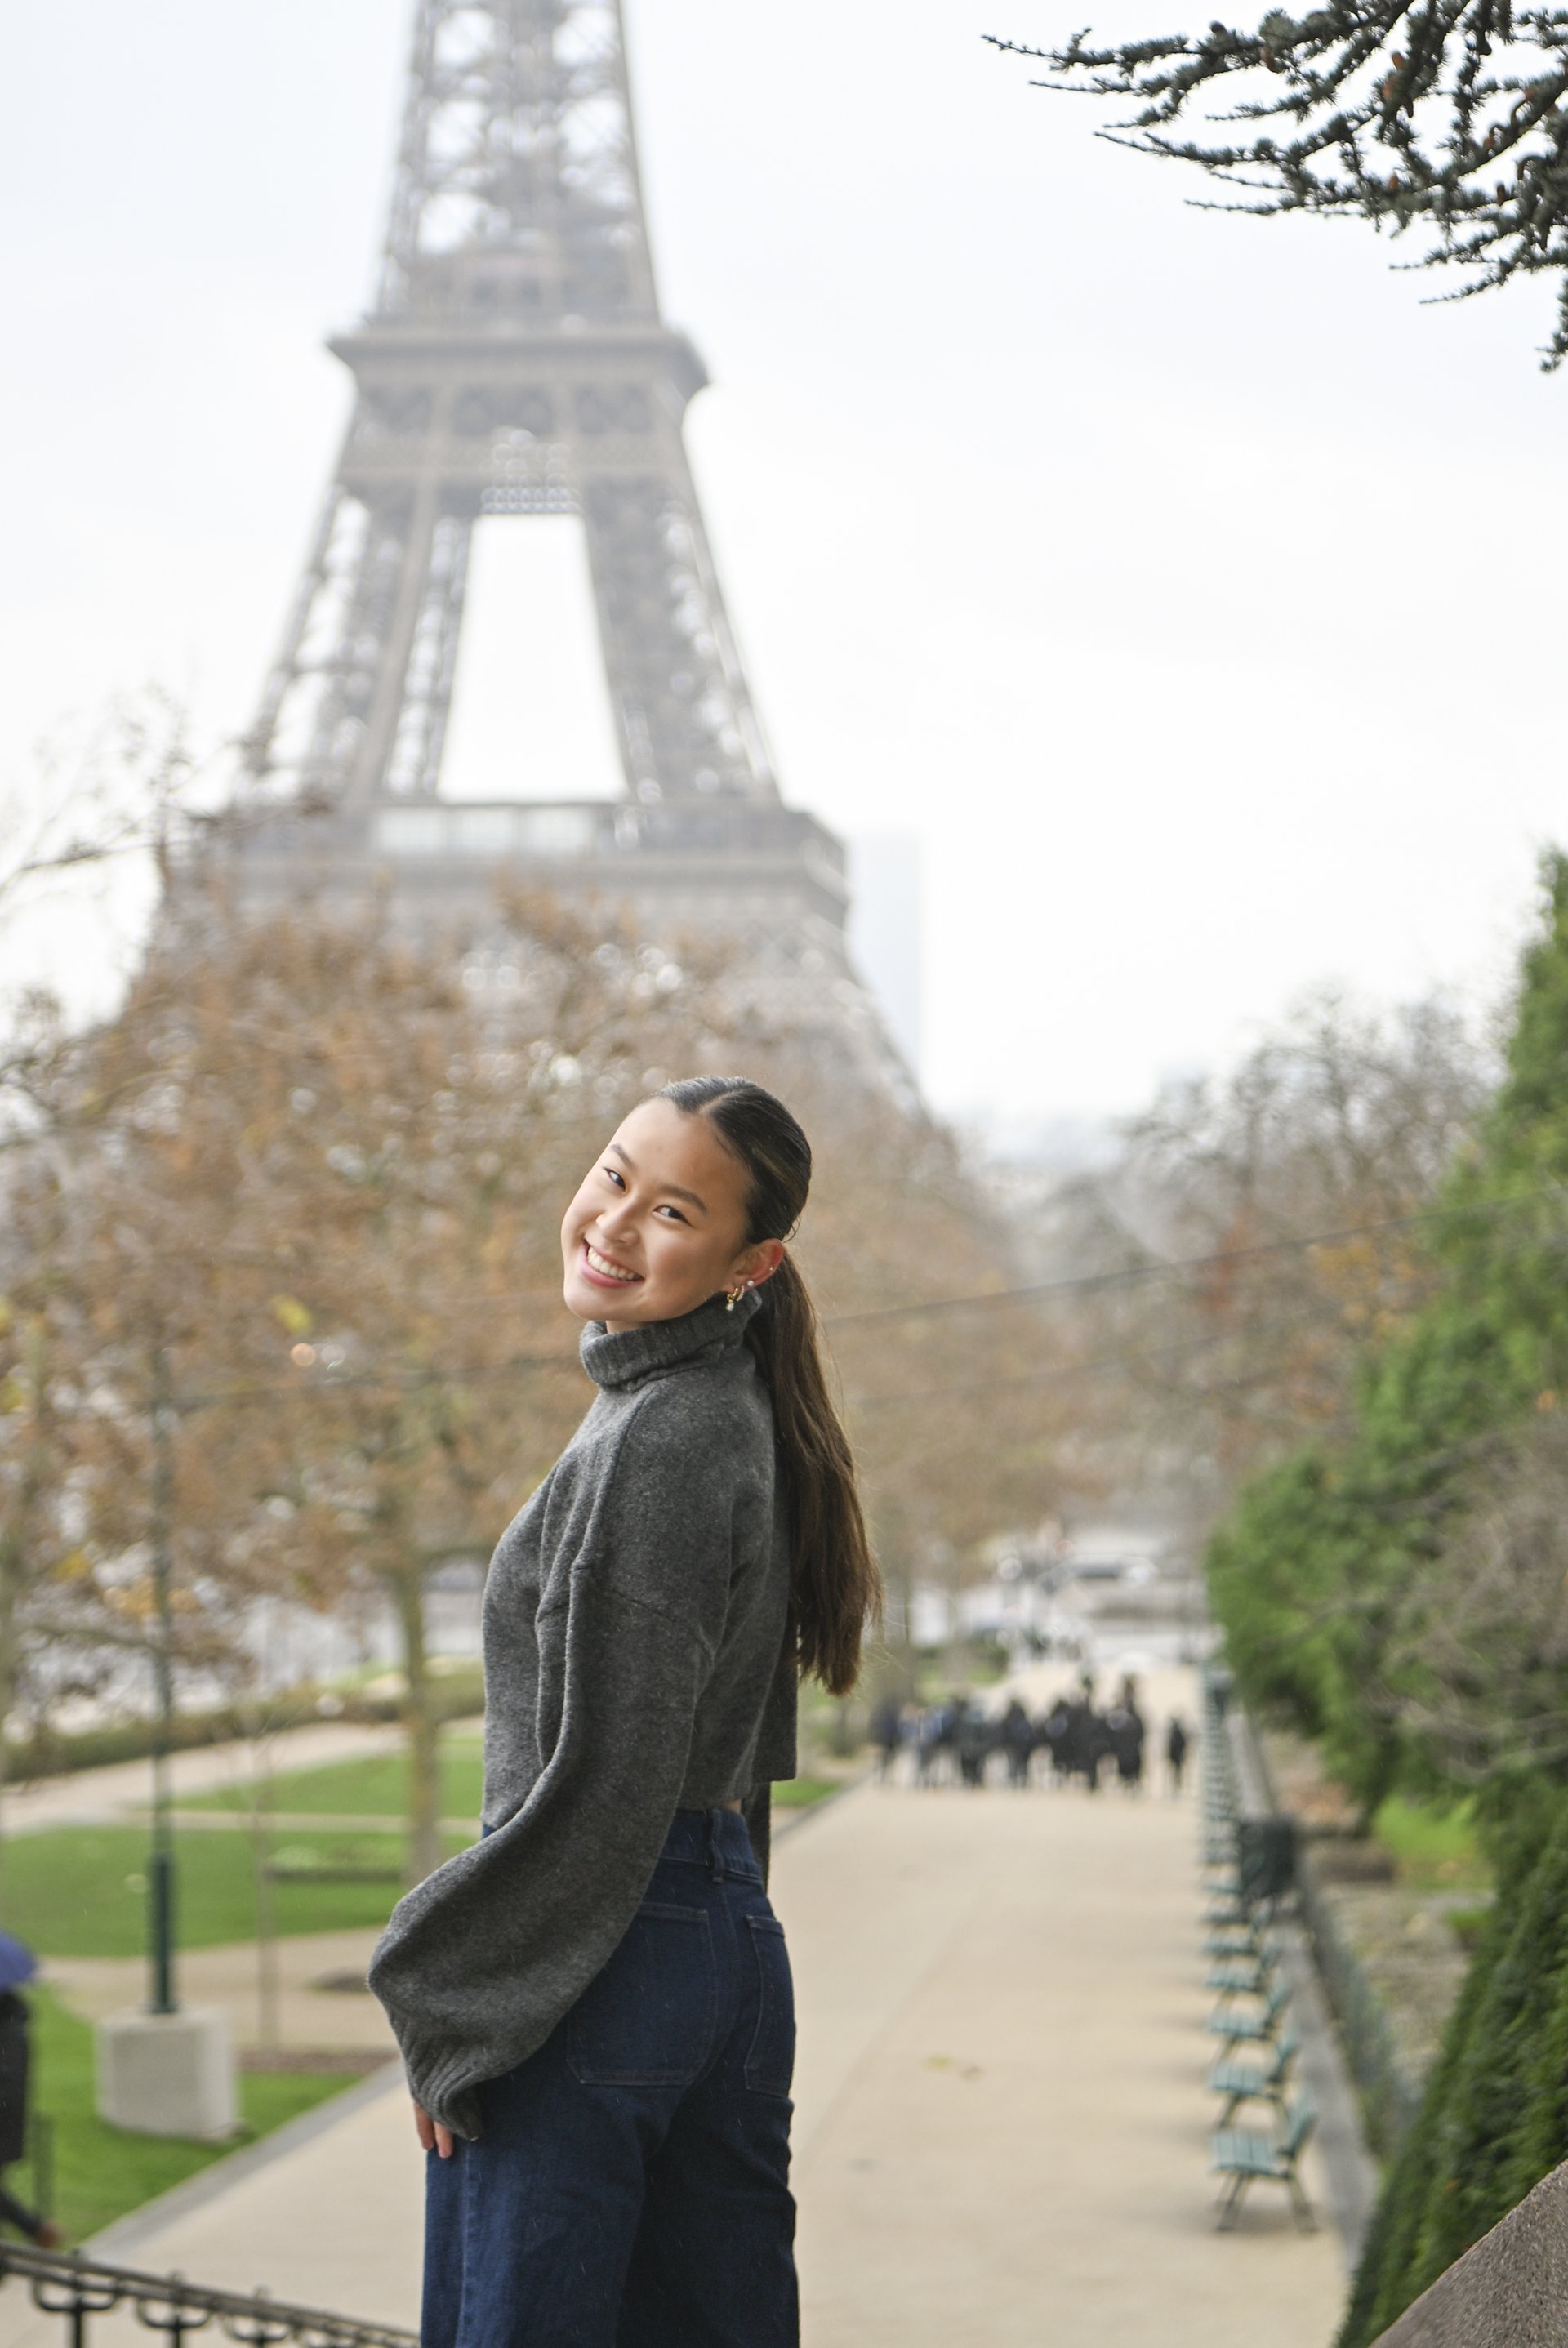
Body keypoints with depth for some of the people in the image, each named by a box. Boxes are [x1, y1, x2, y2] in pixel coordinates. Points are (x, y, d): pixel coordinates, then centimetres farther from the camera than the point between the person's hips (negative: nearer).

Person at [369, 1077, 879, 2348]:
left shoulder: (655, 1444, -18)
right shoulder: (736, 1418, 12)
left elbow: (605, 1785, -20)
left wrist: (446, 2009, -12)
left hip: (602, 1957, -10)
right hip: (735, 1934, 10)